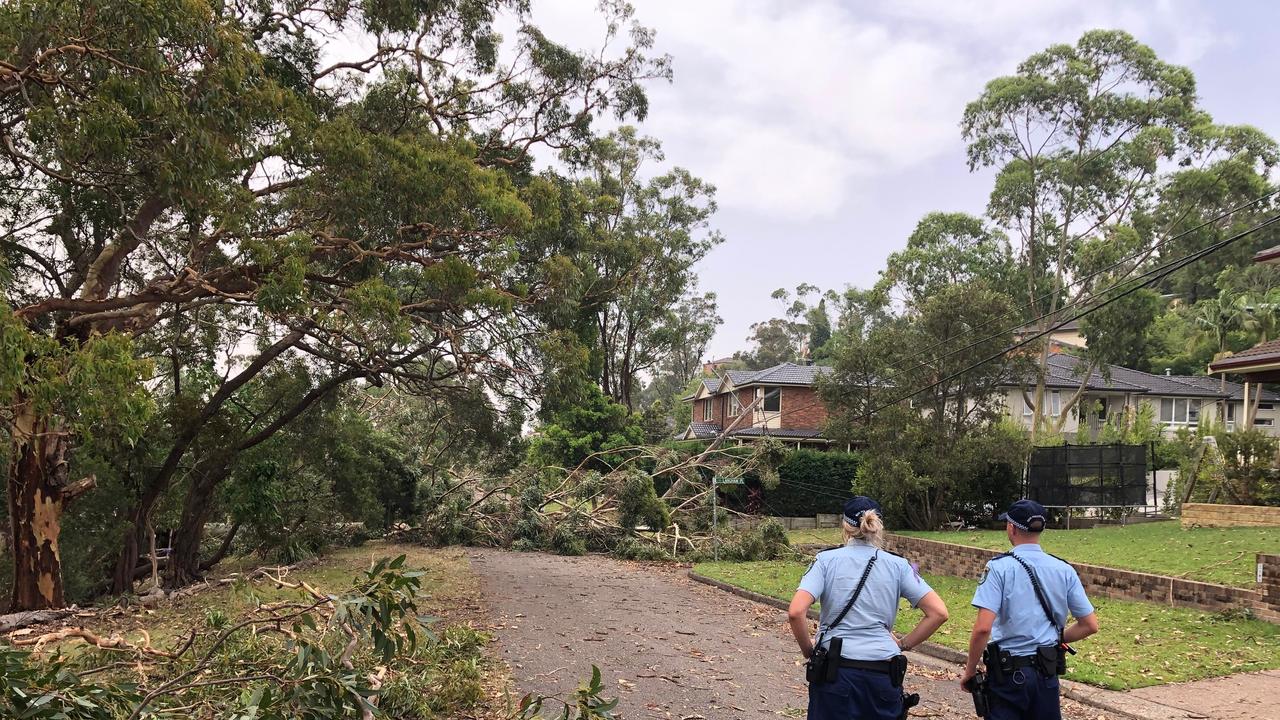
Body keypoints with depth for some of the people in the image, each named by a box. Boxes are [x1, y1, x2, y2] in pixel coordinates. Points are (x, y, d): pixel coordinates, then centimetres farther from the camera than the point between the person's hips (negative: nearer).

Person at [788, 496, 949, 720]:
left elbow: (796, 612, -14)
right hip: (884, 674, 2)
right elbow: (938, 613, -1)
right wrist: (903, 644, 7)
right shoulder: (897, 565, 3)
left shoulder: (826, 560, -2)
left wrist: (808, 651, 2)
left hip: (835, 670, -2)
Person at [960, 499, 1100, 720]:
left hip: (1007, 671, -4)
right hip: (1047, 673, 4)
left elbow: (982, 627, -20)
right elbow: (1090, 625, 4)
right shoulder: (1064, 570, 0)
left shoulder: (999, 567, -13)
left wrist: (970, 671, -8)